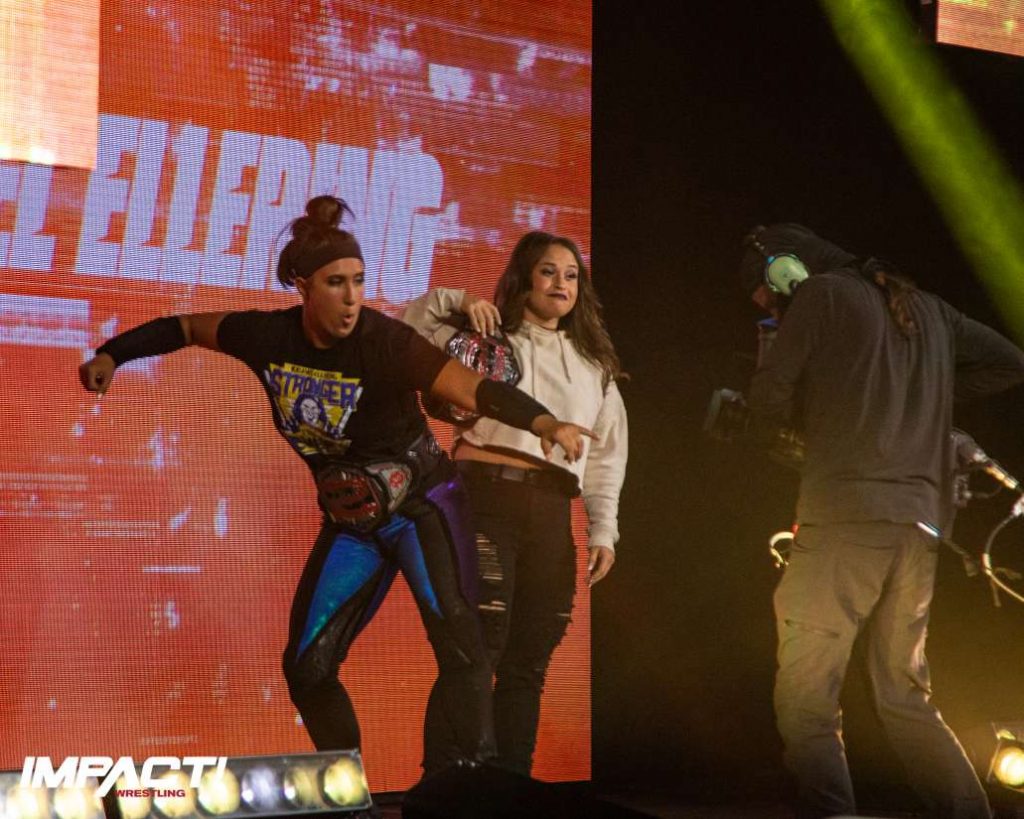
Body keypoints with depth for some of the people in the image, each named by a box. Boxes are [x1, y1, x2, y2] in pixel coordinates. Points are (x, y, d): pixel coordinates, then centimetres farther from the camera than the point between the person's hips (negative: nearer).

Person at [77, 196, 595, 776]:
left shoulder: (384, 341, -24)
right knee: (307, 665, 6)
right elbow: (188, 328, 9)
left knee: (461, 650, -20)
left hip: (422, 507, -5)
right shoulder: (269, 337, -10)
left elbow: (472, 388, -37)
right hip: (348, 523, 5)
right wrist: (112, 355, 6)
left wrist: (545, 422, -53)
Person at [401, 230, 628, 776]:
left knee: (529, 661, 7)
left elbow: (607, 454, 18)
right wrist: (456, 302, -7)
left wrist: (603, 530, 10)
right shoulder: (486, 338, 8)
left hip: (551, 513, 5)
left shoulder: (593, 365, 21)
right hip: (486, 497, -5)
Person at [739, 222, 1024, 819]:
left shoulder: (821, 294, 2)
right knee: (907, 698, 17)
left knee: (806, 698, -5)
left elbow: (767, 403, -1)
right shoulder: (924, 306, 21)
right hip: (920, 521, 7)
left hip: (847, 512, -7)